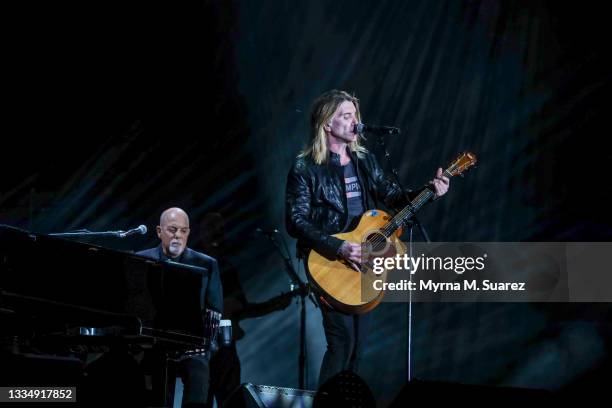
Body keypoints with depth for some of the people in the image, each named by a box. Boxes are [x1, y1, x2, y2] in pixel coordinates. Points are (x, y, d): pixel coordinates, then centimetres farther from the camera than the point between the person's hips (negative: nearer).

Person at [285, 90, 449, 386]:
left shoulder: (365, 160, 10)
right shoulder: (305, 168, -10)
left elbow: (392, 196, 11)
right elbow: (295, 222, -16)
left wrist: (430, 191, -5)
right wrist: (338, 248, -24)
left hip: (363, 260, 7)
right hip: (328, 263, -6)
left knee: (357, 344, 10)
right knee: (343, 341, -13)